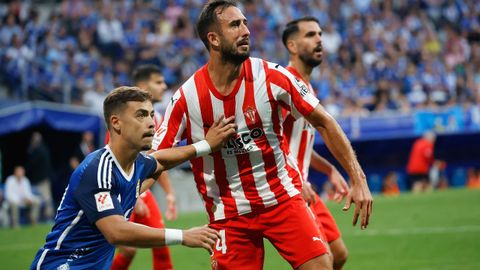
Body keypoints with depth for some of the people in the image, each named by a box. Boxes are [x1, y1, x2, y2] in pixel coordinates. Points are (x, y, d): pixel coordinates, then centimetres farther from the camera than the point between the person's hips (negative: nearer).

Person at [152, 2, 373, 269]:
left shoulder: (271, 76, -9)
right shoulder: (186, 98, -10)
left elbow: (324, 123, -3)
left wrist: (358, 179, -7)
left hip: (282, 197, 0)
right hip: (229, 214, 0)